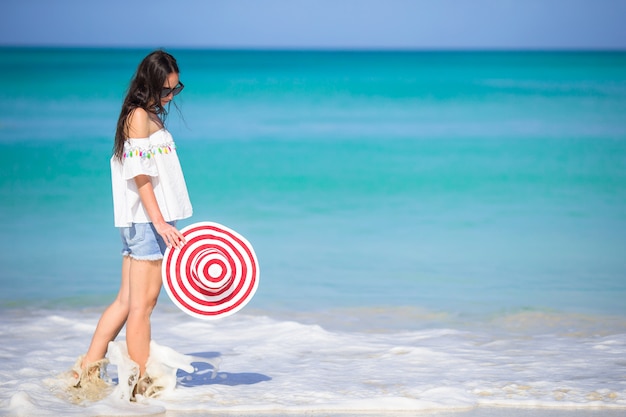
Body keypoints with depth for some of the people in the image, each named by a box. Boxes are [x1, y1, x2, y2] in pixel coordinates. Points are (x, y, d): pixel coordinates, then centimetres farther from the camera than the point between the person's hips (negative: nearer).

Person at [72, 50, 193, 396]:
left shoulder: (152, 116, 18)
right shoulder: (139, 116, -11)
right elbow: (141, 177, -17)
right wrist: (160, 223, -22)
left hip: (143, 222, 9)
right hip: (147, 221, -9)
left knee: (126, 302, 10)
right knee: (142, 303, -4)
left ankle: (88, 369, 12)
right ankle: (140, 381, 1)